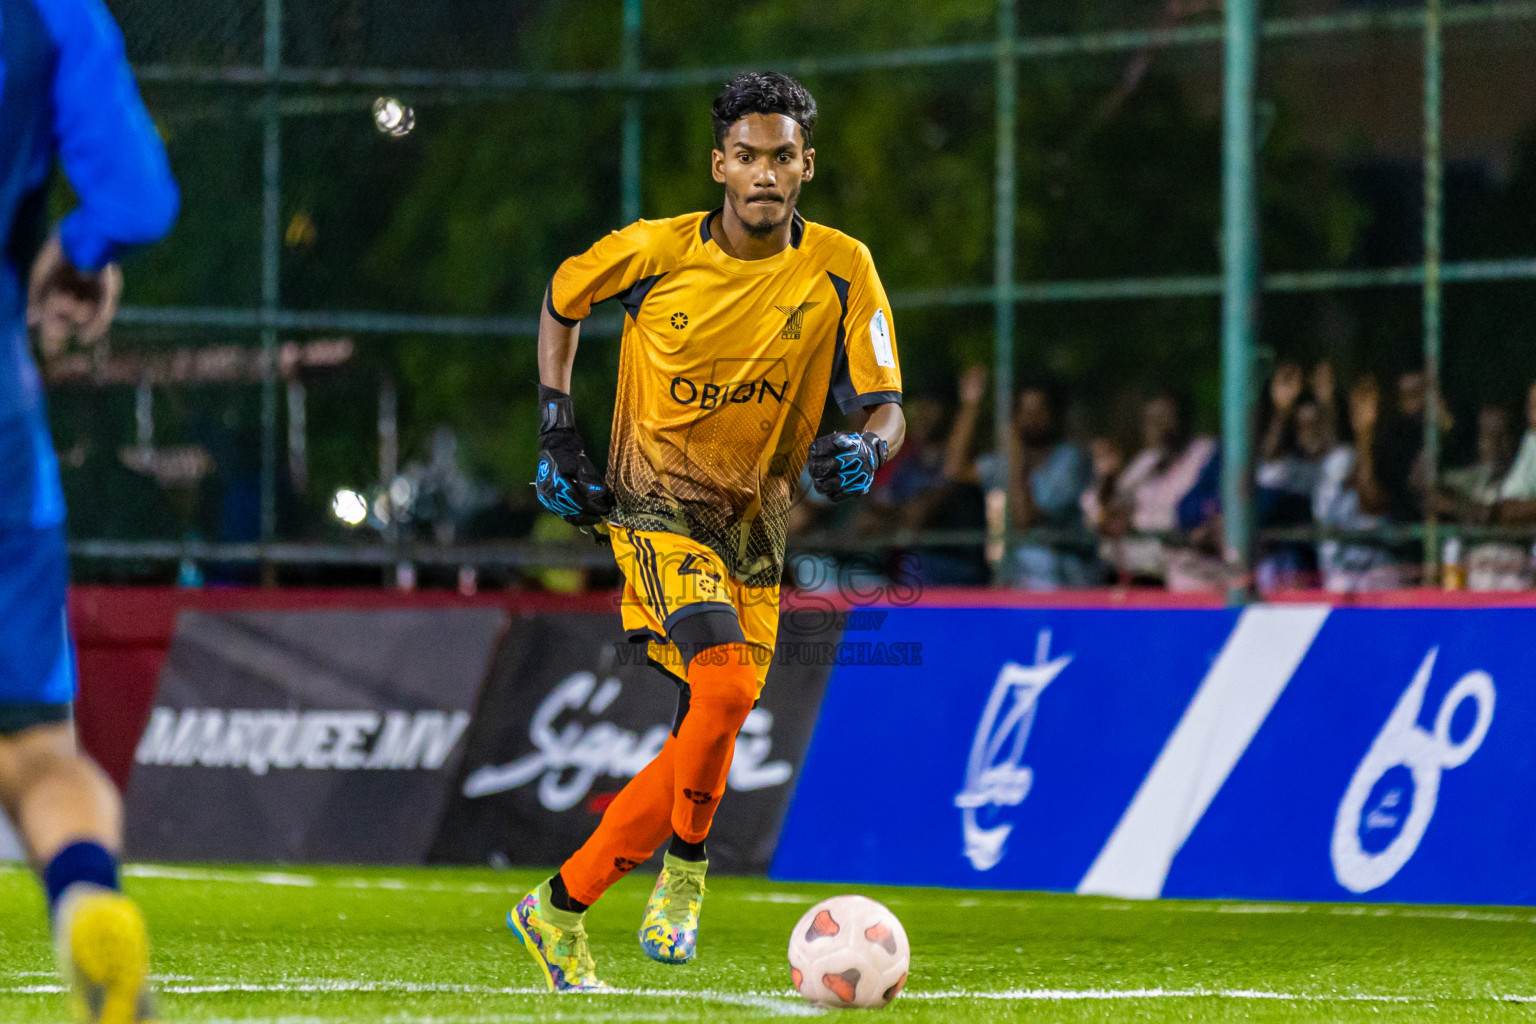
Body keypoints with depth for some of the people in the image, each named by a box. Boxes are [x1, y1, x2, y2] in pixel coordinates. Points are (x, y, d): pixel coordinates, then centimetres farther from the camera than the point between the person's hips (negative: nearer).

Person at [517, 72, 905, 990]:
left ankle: (561, 907, 11)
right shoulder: (657, 251, -9)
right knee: (724, 685, -27)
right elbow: (564, 297, 11)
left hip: (755, 531, 3)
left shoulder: (842, 269, -6)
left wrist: (868, 447, -30)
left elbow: (885, 404, -6)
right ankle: (685, 871, -6)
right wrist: (557, 431, 4)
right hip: (656, 503, -3)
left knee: (704, 739, -1)